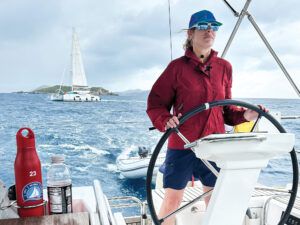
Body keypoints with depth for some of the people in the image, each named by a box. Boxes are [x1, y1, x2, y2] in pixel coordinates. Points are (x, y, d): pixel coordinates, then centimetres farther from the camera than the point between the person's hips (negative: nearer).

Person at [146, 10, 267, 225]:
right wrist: (165, 120, -21)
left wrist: (244, 115, -2)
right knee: (172, 199, 4)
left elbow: (226, 109, 16)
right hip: (182, 145, -3)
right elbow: (155, 103, -2)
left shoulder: (224, 67, 9)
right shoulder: (177, 66, -3)